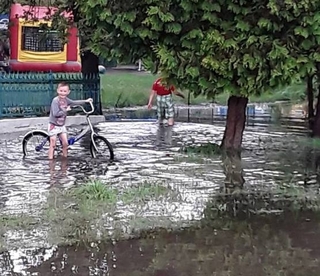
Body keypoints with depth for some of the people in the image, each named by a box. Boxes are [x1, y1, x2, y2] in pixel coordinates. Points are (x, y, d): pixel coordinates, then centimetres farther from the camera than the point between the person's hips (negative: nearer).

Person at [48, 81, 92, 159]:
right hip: (54, 125, -7)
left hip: (62, 125, 7)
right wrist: (66, 110, -20)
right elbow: (55, 114, -27)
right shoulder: (55, 100, -21)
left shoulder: (66, 100, 2)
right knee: (53, 145, -5)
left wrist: (85, 101, 19)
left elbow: (74, 102, 19)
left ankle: (65, 158, 17)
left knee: (65, 143, 4)